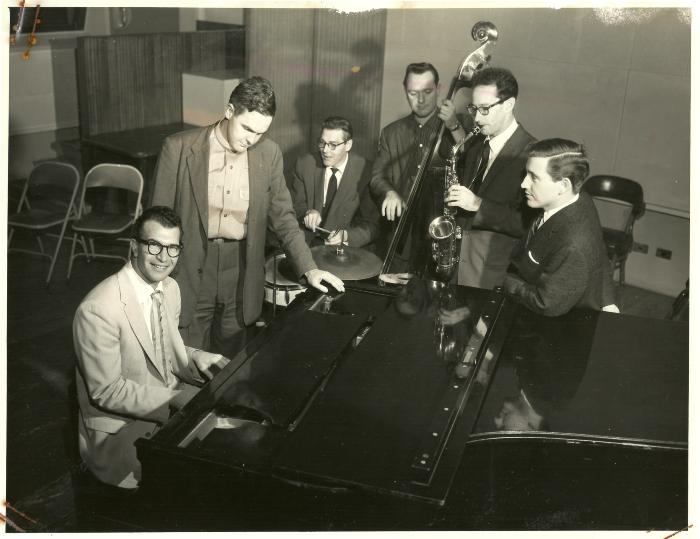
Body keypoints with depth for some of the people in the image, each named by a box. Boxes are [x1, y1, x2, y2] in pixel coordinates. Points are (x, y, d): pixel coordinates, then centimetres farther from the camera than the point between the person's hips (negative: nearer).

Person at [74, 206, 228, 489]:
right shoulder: (98, 309, -25)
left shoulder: (170, 288, 1)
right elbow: (106, 391, -21)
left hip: (169, 404, 8)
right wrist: (175, 400, -23)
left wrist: (198, 359, -7)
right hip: (119, 431, -8)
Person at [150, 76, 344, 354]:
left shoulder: (269, 154, 0)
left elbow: (282, 216, 6)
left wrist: (309, 268, -3)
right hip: (191, 272, -2)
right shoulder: (179, 148, -8)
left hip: (240, 274, 3)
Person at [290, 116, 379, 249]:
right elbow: (296, 204, 8)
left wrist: (345, 236, -21)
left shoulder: (364, 172, -7)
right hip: (306, 244, 1)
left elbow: (371, 224, -3)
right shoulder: (305, 164, 0)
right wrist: (307, 212, -15)